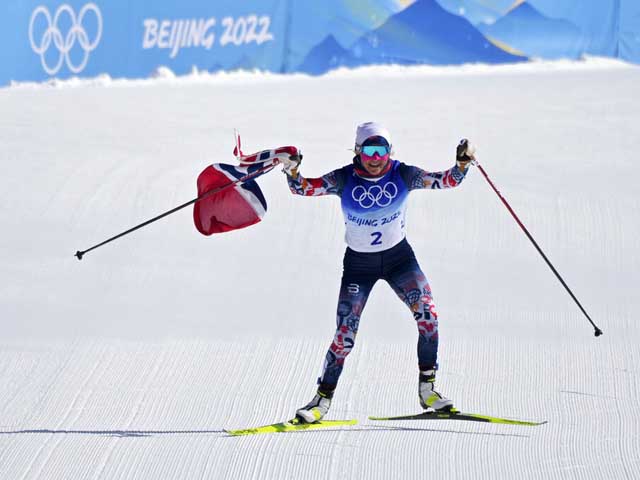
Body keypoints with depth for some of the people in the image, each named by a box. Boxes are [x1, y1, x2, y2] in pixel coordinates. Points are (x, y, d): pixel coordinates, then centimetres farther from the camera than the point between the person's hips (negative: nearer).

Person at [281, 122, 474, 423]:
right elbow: (303, 188, -20)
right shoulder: (344, 180, -15)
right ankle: (323, 399, 11)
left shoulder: (402, 175, -12)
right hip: (358, 263, -1)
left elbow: (447, 181, -15)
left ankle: (427, 387, -5)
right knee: (345, 336, -7)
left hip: (399, 256, 1)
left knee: (427, 314, -18)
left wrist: (462, 164, -36)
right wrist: (293, 172, -41)